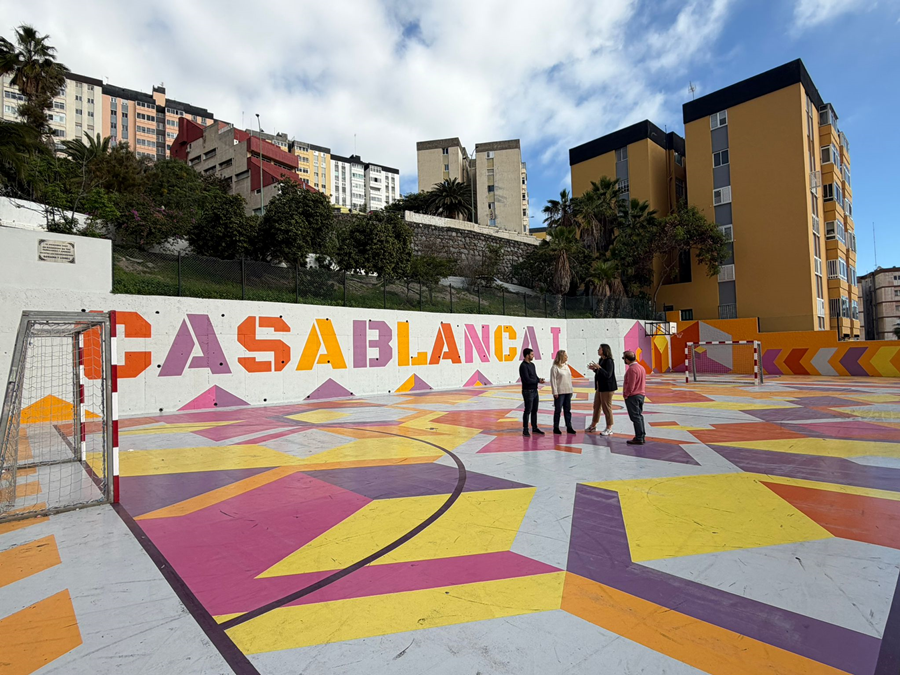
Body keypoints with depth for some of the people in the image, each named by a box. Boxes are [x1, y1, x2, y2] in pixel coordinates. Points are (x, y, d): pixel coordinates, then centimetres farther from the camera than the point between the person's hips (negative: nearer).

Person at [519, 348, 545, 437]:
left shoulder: (532, 365, 13)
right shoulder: (523, 366, -15)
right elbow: (527, 380, -21)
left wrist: (539, 379, -6)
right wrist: (538, 381, -11)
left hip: (535, 391, 8)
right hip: (528, 391, -8)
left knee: (535, 410, 13)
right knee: (528, 410, -4)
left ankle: (534, 428, 23)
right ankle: (525, 430, 4)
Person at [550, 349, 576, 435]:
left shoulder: (566, 366, 13)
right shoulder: (555, 367, -10)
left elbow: (569, 379, 18)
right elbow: (553, 380, -12)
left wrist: (571, 390, 13)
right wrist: (555, 392, -15)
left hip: (568, 392, 7)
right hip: (559, 392, -7)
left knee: (568, 410, 10)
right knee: (558, 410, 2)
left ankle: (569, 427, 17)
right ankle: (556, 428, 11)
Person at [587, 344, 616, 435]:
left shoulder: (609, 361, -16)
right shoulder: (601, 360, 11)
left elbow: (608, 375, -23)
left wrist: (599, 367, -27)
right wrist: (594, 369, 5)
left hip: (607, 387, -9)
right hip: (600, 386, 9)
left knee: (606, 407, -2)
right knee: (596, 405, 15)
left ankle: (609, 429, 8)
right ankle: (593, 426, 27)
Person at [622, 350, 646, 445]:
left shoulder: (632, 369, -19)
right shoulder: (641, 367, 12)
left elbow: (630, 385, -21)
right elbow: (643, 383, 15)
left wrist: (626, 394, -11)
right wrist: (641, 392, 18)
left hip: (632, 396, -9)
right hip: (641, 395, 9)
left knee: (635, 417, -4)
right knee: (639, 416, 15)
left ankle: (639, 438, -1)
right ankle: (642, 436, 20)